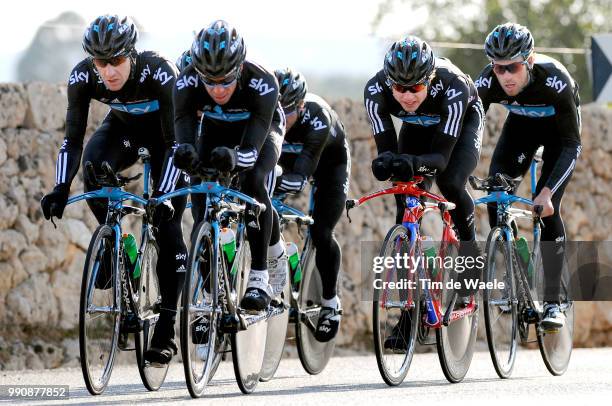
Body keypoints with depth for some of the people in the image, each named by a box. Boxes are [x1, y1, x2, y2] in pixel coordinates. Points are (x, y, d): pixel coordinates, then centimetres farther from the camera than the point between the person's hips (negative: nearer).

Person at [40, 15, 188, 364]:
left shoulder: (159, 72, -37)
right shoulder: (83, 77, -28)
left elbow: (175, 142, -36)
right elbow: (73, 139, -26)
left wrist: (162, 194, -46)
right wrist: (61, 188, -41)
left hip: (166, 130, -3)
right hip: (124, 128, 3)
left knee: (168, 225, -12)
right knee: (94, 162, -33)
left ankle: (167, 330, -6)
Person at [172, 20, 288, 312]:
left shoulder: (262, 84, -42)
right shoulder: (187, 82, -35)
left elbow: (252, 150, -46)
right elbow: (183, 129, -42)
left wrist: (234, 158, -69)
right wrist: (185, 153, -66)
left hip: (260, 129, -3)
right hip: (215, 129, 3)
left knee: (253, 181, -30)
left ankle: (259, 279, -25)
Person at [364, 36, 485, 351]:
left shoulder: (452, 86, -41)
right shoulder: (376, 90, -34)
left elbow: (441, 156, -42)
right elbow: (386, 147, -33)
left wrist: (415, 163, -63)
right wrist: (385, 161, -56)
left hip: (463, 121, -3)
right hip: (417, 126, 3)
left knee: (449, 183, -31)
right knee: (406, 208, -11)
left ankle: (470, 249, 0)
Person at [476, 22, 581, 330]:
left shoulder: (554, 80, -39)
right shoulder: (488, 82, -30)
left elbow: (572, 144, -35)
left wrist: (547, 192, -44)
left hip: (558, 127, -4)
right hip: (521, 124, 4)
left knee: (546, 208, -17)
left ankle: (553, 304, -9)